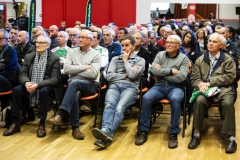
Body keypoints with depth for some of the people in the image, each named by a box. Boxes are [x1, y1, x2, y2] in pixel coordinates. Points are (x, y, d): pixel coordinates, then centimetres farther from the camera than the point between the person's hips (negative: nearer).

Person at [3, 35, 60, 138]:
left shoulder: (54, 59, -6)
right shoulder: (28, 57, 8)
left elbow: (55, 79, -13)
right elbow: (22, 74, 4)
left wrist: (38, 85, -27)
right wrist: (26, 83, -22)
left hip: (45, 86, -4)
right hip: (30, 85, 4)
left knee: (43, 91, -37)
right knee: (16, 90, -24)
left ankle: (42, 123, -25)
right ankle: (15, 123, -16)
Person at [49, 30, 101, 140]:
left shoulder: (96, 55, 3)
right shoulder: (72, 52, 14)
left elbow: (93, 74, -12)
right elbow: (66, 69, -3)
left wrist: (75, 71, -5)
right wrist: (84, 67, -8)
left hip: (90, 85, -2)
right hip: (73, 84, 2)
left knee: (74, 83, -36)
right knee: (75, 94, -35)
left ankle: (61, 115, -41)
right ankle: (75, 127, -30)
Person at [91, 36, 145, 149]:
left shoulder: (140, 60, 17)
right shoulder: (115, 59, 27)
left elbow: (133, 75, -3)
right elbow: (109, 76, 11)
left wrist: (125, 60, 10)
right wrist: (126, 75, 5)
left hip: (130, 87, -2)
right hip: (114, 85, 3)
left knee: (120, 107, -35)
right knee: (109, 105, -33)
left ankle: (107, 133, -55)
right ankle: (106, 132, -55)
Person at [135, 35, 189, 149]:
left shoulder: (183, 58, 3)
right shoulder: (160, 55, 11)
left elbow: (181, 77, -12)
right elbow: (153, 70, -6)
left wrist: (162, 72, -7)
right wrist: (171, 71, -11)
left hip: (175, 87, -2)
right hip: (159, 86, 2)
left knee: (175, 99, -37)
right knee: (146, 98, -28)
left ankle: (174, 134, -25)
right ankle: (143, 131, -16)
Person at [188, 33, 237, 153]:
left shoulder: (228, 59, 9)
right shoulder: (200, 60, 15)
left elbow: (230, 77, -4)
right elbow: (194, 77, 9)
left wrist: (210, 82, -11)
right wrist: (200, 84, -16)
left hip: (223, 89, -1)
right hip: (205, 89, 1)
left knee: (228, 103, -33)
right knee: (199, 101, -32)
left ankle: (231, 138, -25)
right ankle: (197, 134, -20)